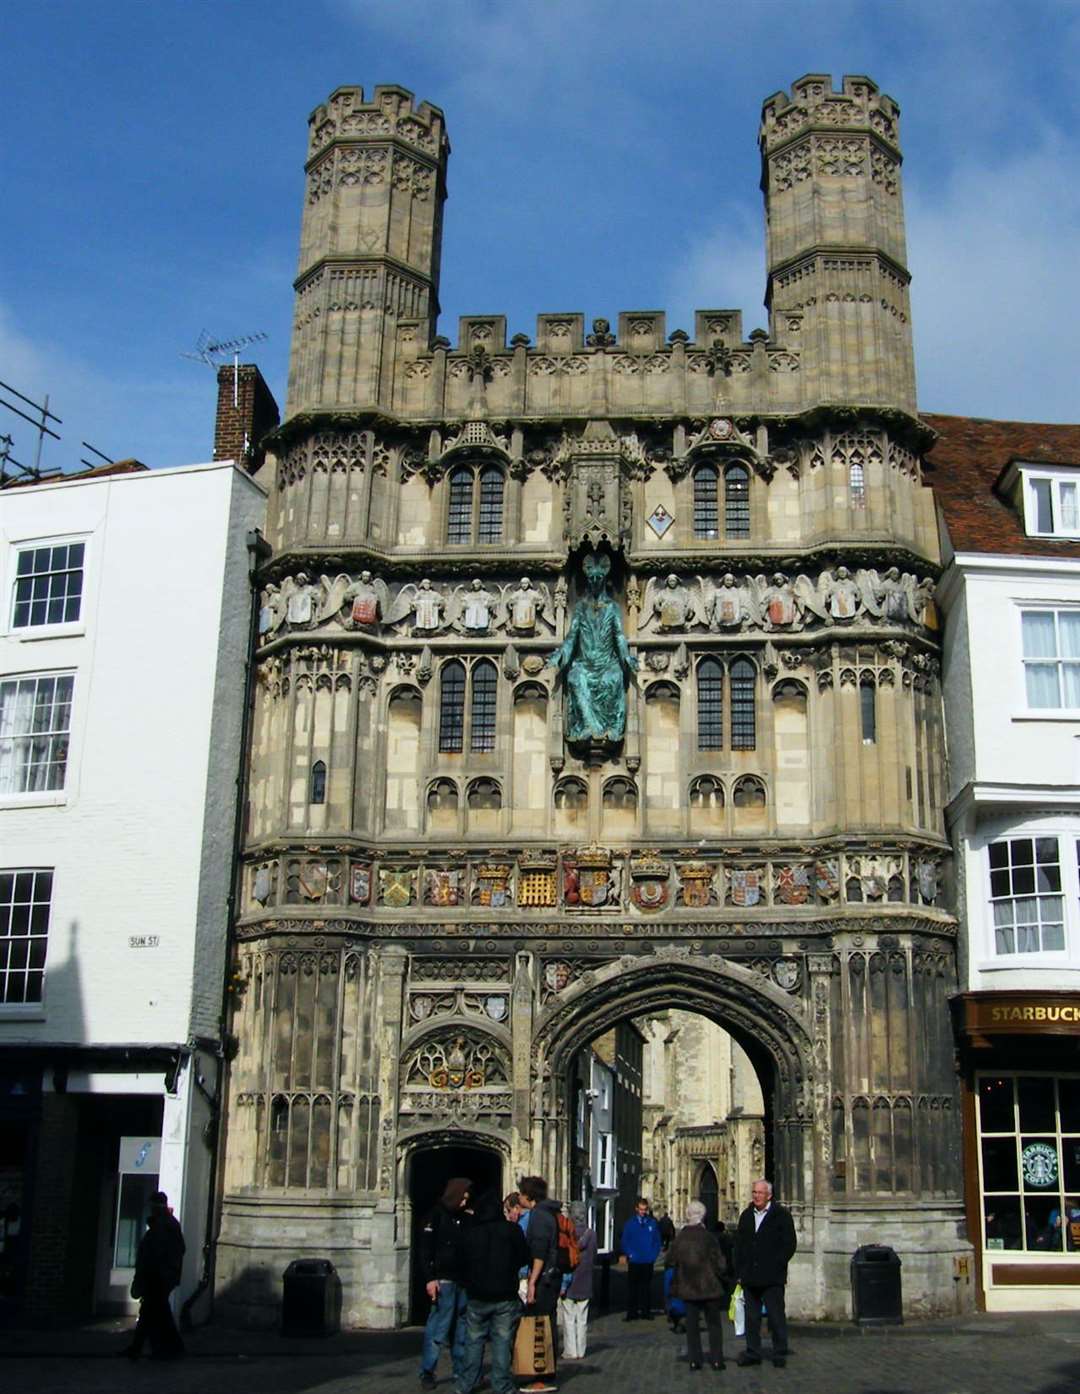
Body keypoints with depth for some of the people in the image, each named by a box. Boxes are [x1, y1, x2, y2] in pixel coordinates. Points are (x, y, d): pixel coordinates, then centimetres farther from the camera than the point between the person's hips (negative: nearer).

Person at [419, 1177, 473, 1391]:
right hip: (443, 1281, -6)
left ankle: (461, 1372, 14)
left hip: (463, 1281, 6)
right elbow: (425, 1249, -9)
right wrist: (430, 1278, -16)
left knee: (461, 1330, 8)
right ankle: (427, 1373, -1)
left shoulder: (466, 1219, 15)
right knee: (438, 1329, -7)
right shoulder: (437, 1216, -3)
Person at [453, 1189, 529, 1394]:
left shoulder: (466, 1233, -1)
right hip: (505, 1296, -1)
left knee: (473, 1341, 12)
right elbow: (524, 1258, 0)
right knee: (502, 1342, 5)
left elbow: (460, 1264, 7)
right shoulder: (512, 1230, -7)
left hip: (476, 1297, 2)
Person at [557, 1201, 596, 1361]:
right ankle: (581, 1351, 14)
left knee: (568, 1319, 5)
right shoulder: (592, 1234, -3)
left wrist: (563, 1284, -8)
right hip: (585, 1283, 4)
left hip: (570, 1283, -4)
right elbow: (594, 1257, 7)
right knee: (582, 1319, 11)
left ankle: (570, 1351, 6)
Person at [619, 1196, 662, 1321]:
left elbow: (657, 1241, 9)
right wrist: (630, 1254, -7)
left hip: (648, 1262, 1)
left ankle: (646, 1312, 14)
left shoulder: (653, 1223, 4)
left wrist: (654, 1255, -1)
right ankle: (632, 1313, 5)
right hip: (634, 1262, -1)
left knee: (646, 1287, 7)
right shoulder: (629, 1224, 1)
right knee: (632, 1287, 0)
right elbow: (624, 1242, 4)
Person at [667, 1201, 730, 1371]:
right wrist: (724, 1277, 5)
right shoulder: (708, 1237, -14)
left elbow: (671, 1260, 3)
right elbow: (719, 1263, -12)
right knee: (714, 1324, 10)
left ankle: (694, 1360, 9)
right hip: (709, 1287, -2)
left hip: (688, 1287, 2)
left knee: (692, 1324, 10)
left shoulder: (679, 1238, -5)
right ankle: (716, 1359, 8)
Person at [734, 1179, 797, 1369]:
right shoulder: (746, 1216, 12)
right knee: (751, 1317, 9)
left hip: (772, 1278, -5)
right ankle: (752, 1353, 17)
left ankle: (780, 1354, 10)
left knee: (776, 1317, 1)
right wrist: (739, 1272, 7)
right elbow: (739, 1245, 14)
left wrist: (775, 1267, -11)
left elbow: (789, 1245, -6)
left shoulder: (781, 1215, -3)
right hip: (750, 1278, 5)